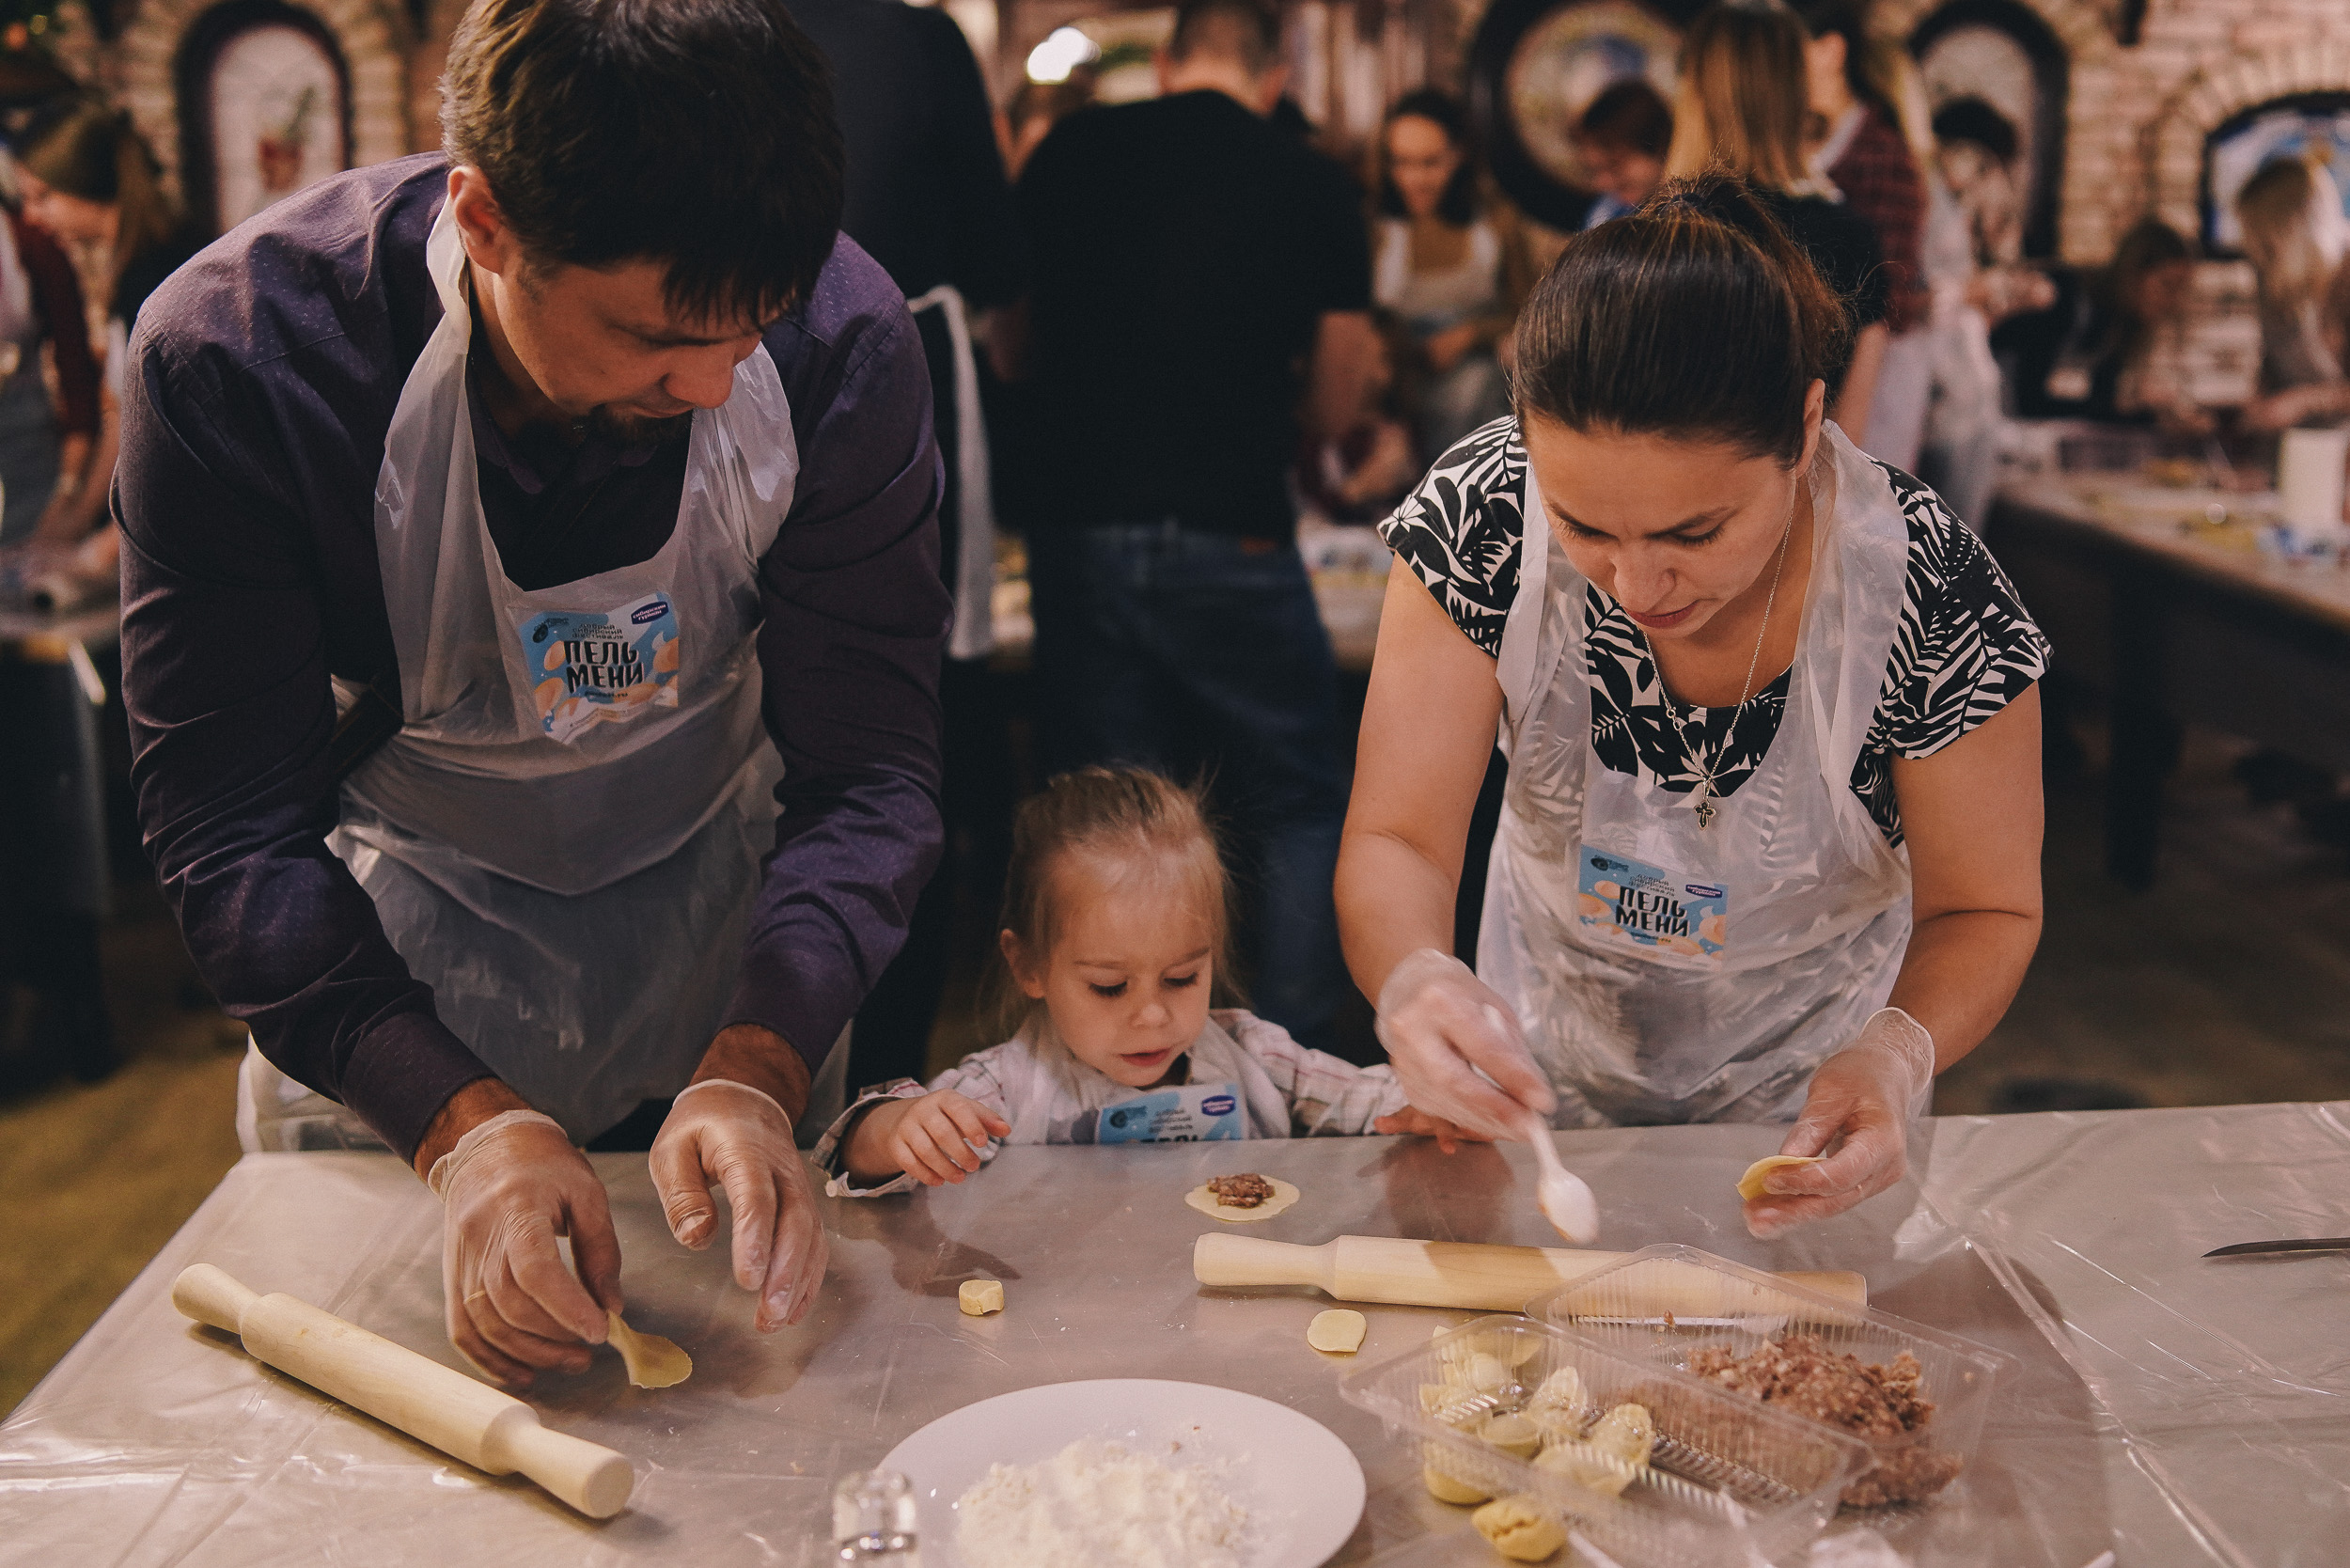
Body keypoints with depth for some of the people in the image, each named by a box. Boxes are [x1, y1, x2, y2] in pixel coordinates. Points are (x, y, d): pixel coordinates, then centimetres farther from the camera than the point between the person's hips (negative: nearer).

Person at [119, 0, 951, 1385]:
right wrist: (460, 1120, -39)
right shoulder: (230, 356, -30)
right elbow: (234, 832, -26)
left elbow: (869, 769, -22)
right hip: (383, 958, -1)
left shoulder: (842, 336, -27)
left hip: (721, 908, 1)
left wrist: (755, 1070, -38)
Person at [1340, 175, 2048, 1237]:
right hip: (1545, 1072, 2)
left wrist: (1896, 1053, -39)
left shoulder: (1929, 597, -30)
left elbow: (1984, 909, -17)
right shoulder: (1479, 521, -28)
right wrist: (1415, 982, -49)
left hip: (1802, 1091, -1)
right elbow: (1396, 842, -26)